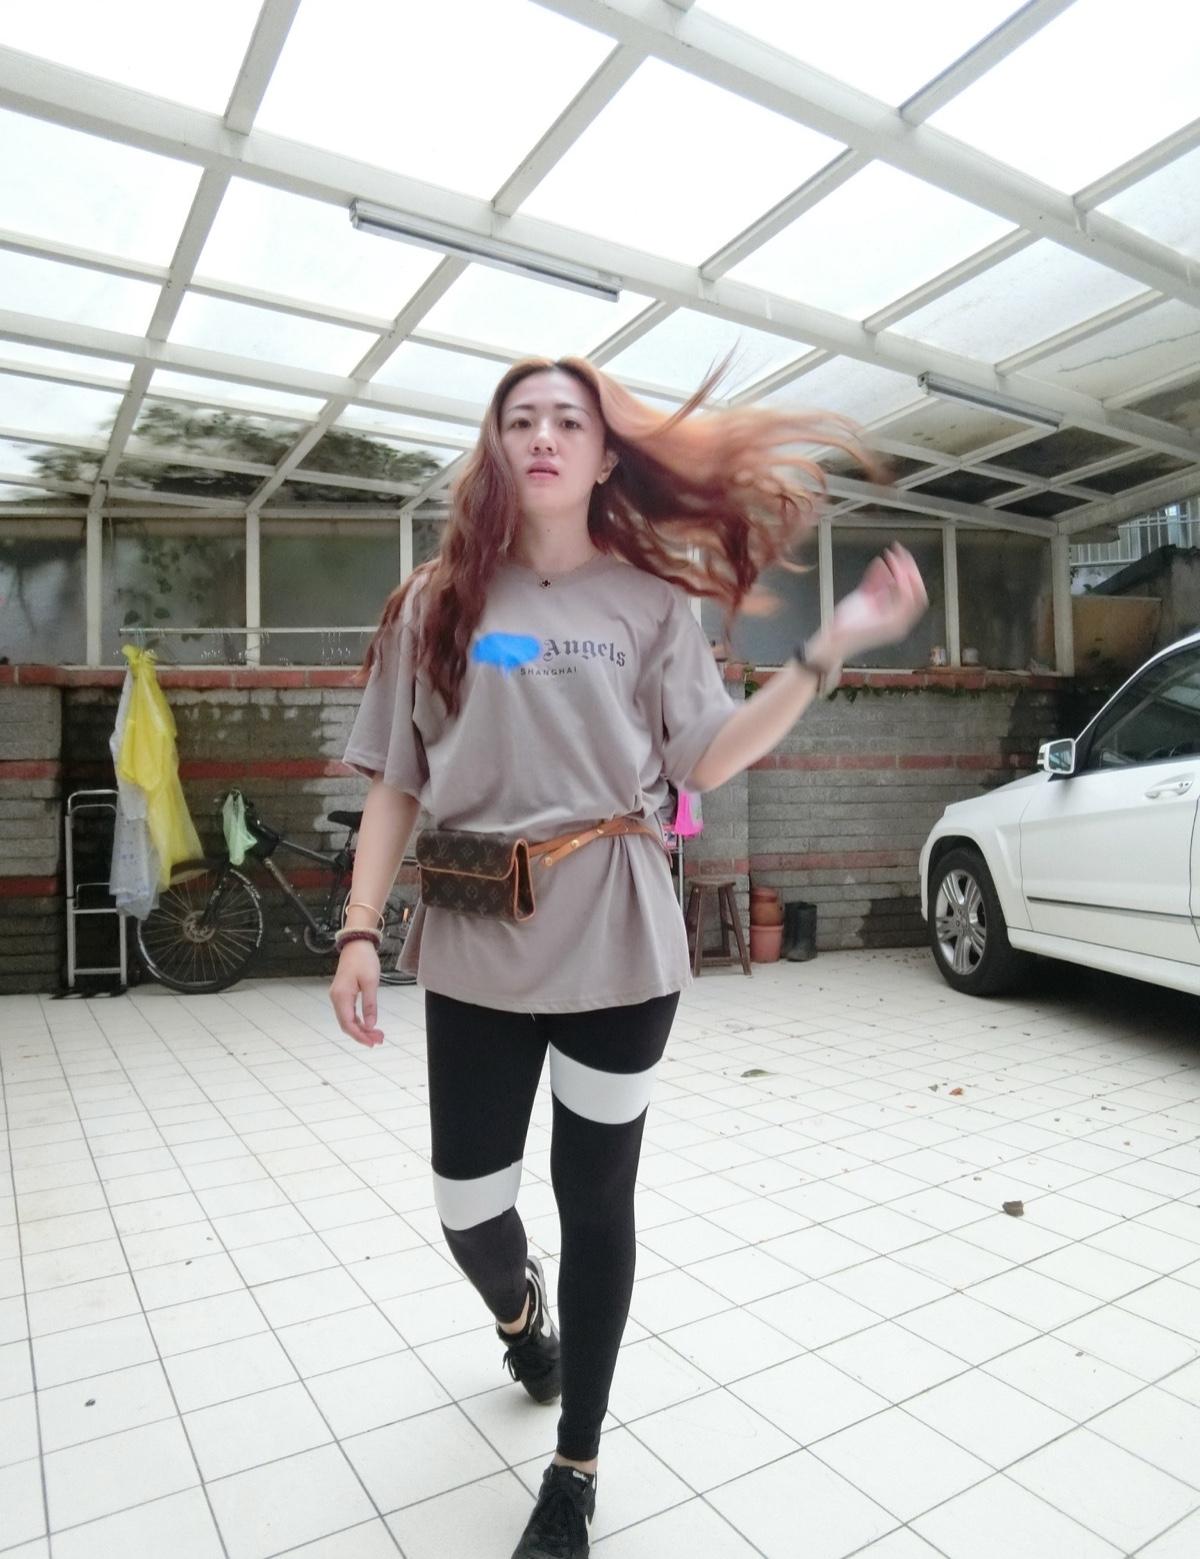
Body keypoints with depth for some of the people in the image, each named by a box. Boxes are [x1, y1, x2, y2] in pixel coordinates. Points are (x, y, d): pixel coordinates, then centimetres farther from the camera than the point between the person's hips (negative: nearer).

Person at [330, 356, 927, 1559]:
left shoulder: (650, 599, 4)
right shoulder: (437, 602, 5)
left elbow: (707, 762, 0)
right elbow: (395, 784, 5)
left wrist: (830, 652, -9)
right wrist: (359, 929, -3)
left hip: (615, 948, -1)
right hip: (472, 950, 2)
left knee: (595, 1201, 10)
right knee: (467, 1209, 9)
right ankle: (520, 1312, 48)